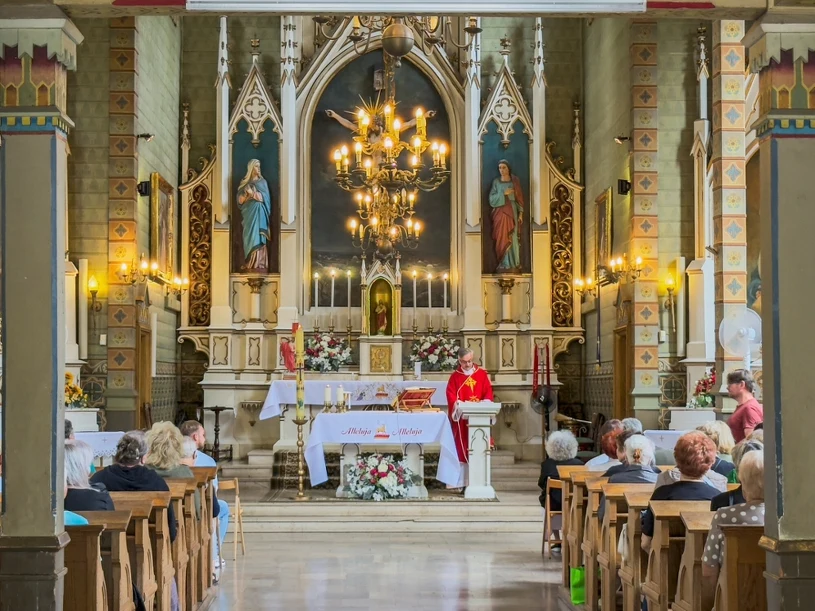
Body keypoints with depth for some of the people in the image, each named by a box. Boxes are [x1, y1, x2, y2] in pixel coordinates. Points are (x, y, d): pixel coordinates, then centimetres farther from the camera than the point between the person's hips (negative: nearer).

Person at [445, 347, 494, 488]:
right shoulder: (455, 376, 5)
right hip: (461, 418, -2)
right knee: (462, 450, -4)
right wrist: (459, 404, -22)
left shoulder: (482, 374, 10)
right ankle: (463, 484, -4)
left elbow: (488, 392, 4)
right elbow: (451, 395, -4)